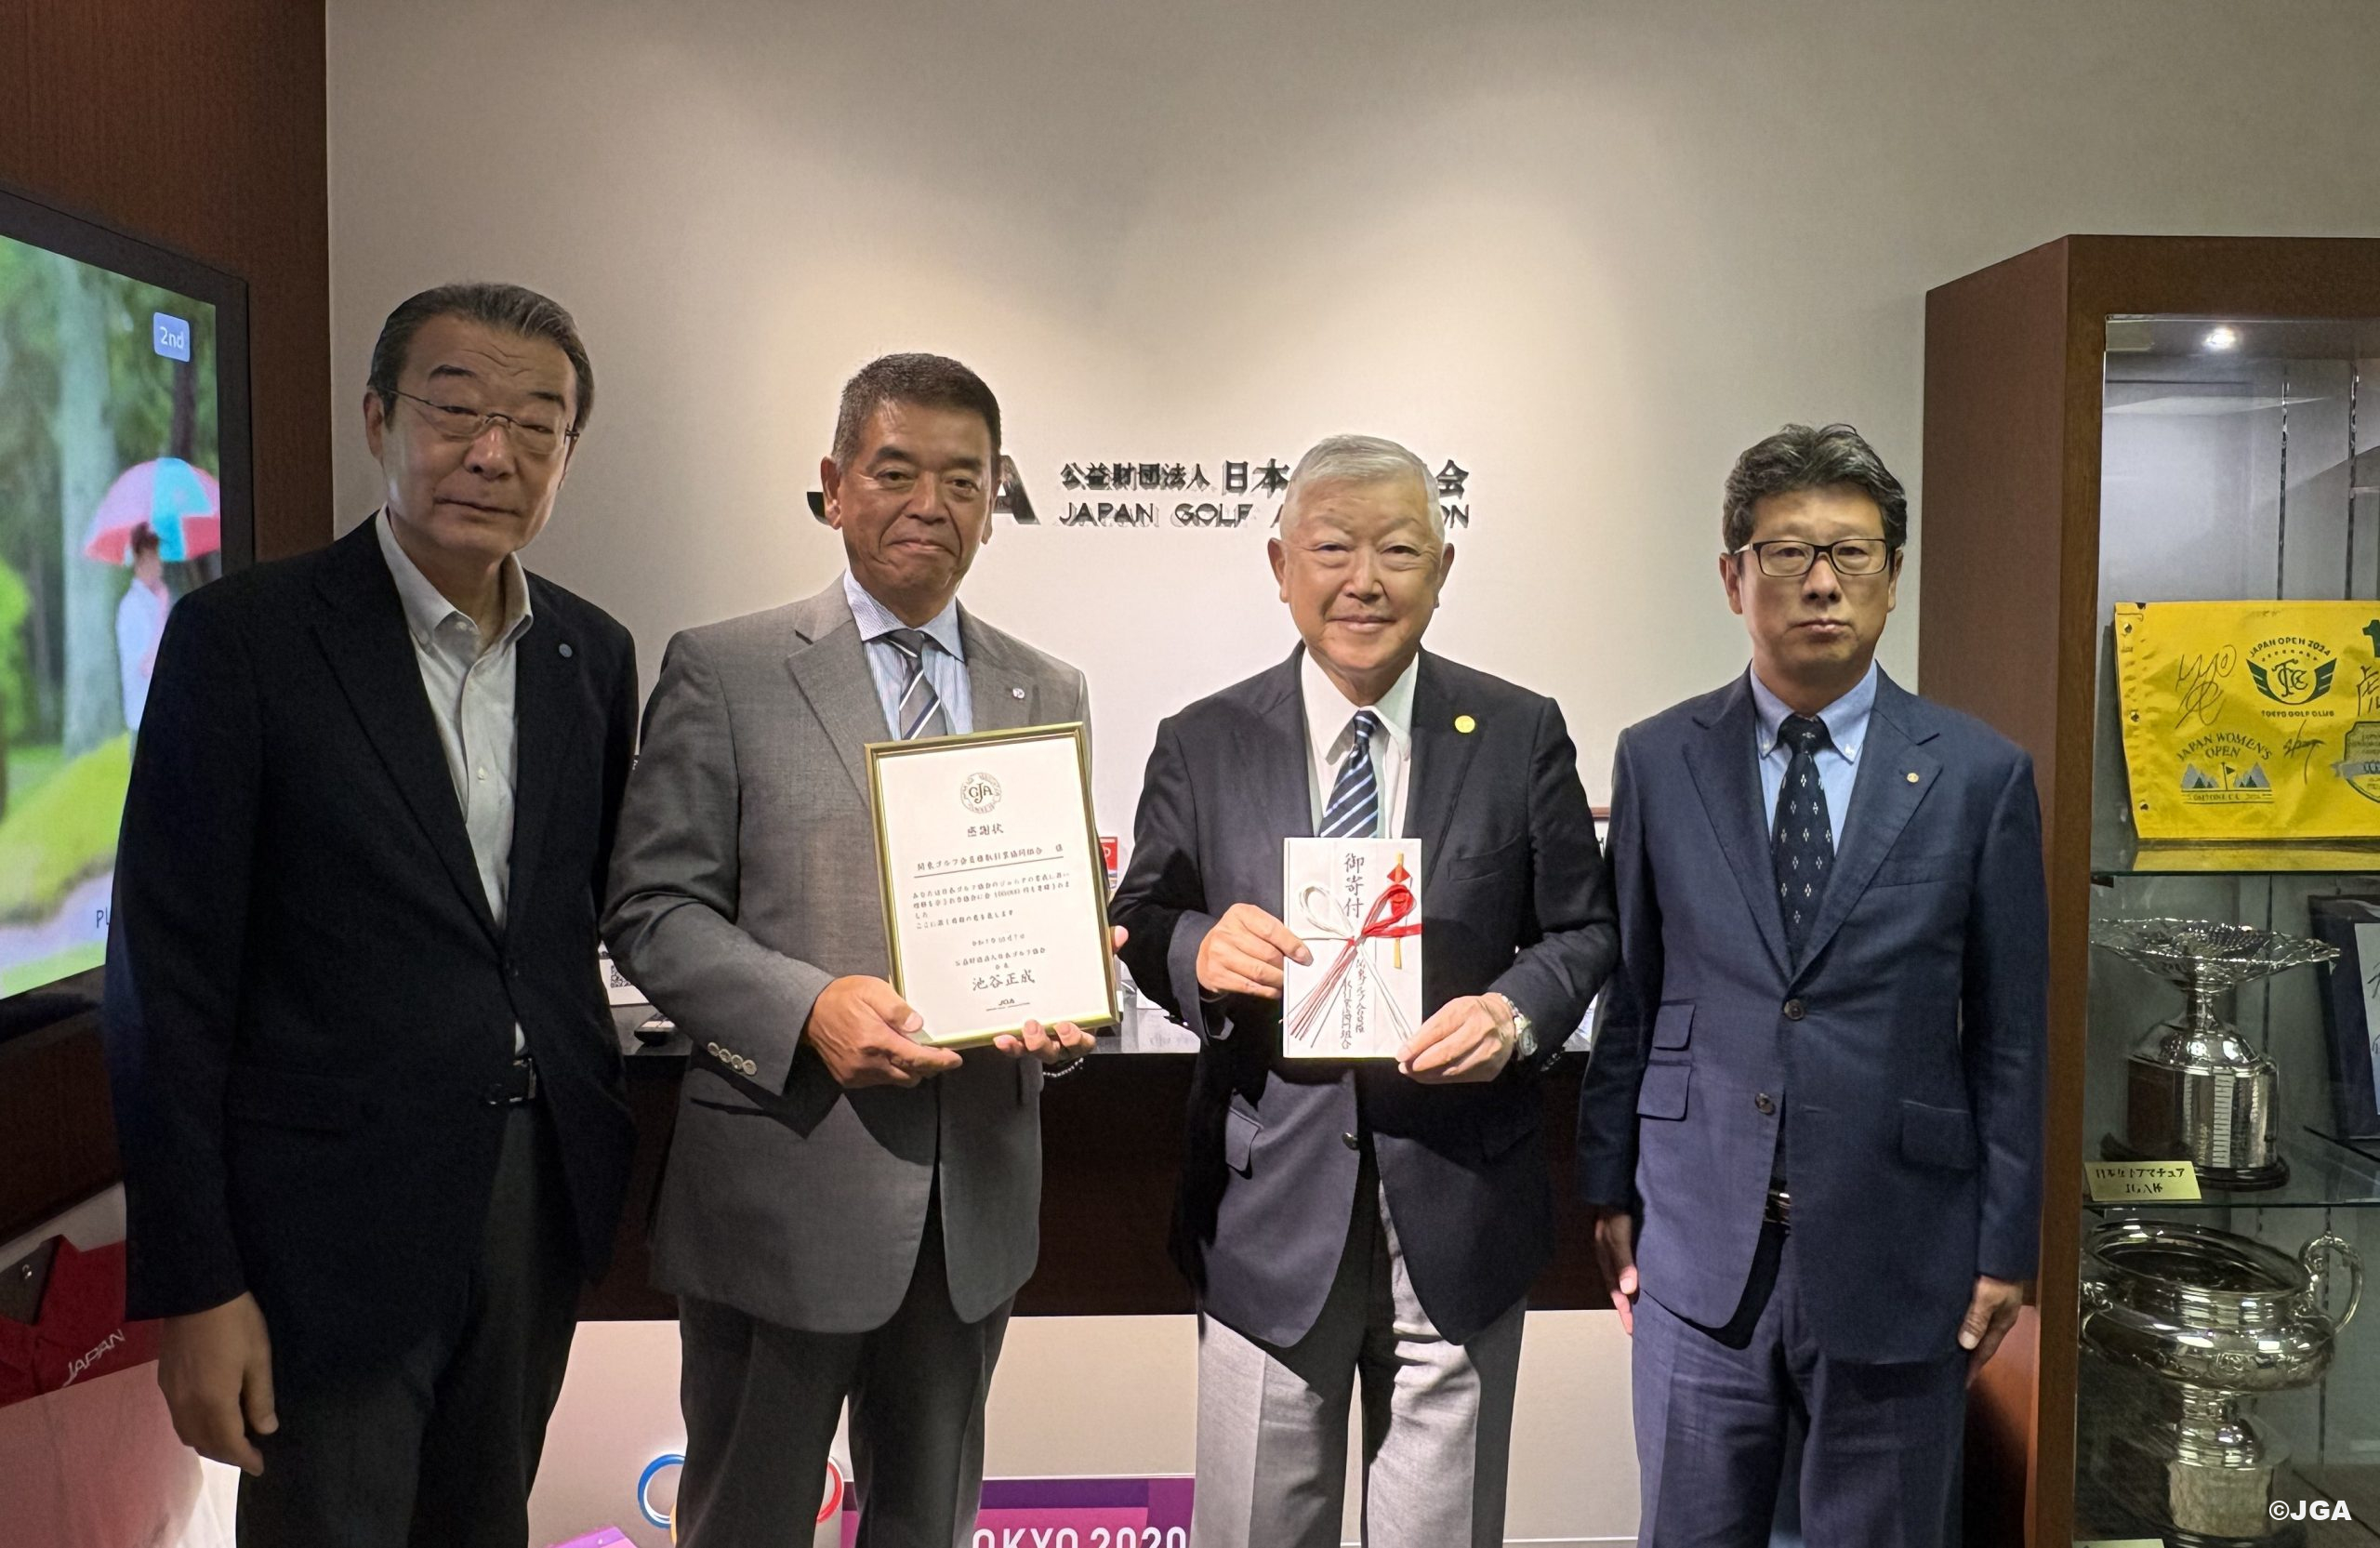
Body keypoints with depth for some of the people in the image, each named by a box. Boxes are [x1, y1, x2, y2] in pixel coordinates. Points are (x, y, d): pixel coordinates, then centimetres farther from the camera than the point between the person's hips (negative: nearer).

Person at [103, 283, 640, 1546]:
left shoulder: (592, 653, 4)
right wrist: (192, 1288, -12)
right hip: (338, 1219, -5)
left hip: (543, 1192, 5)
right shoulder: (240, 636, -11)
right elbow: (167, 978, -11)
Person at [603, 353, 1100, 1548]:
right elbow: (653, 910, -6)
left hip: (976, 1192, 4)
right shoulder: (723, 672, -3)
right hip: (782, 1185, -3)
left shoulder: (1048, 692, 9)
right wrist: (809, 1008, -21)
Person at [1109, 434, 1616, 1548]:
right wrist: (1199, 950, -18)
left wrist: (1519, 1012, -16)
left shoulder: (1521, 736, 0)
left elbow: (1584, 930, 5)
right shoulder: (1202, 745, 0)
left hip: (1457, 1214, 0)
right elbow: (1138, 926, 5)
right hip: (1268, 1210, 0)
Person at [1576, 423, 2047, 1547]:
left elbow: (2009, 1031, 0)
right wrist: (1608, 1191, 6)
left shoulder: (1980, 775, -3)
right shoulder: (1657, 760, 0)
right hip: (1700, 1243, 1)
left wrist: (2006, 1246, 0)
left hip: (1897, 1252, 0)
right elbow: (1628, 998, 5)